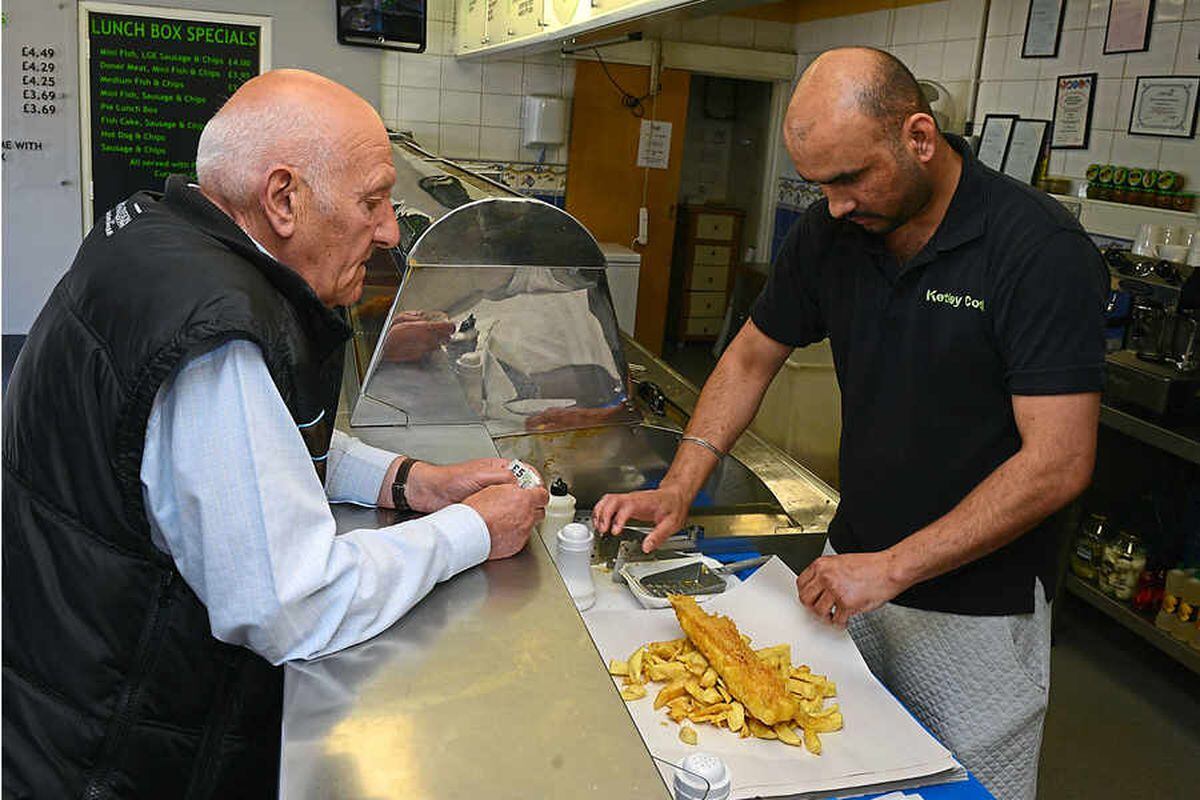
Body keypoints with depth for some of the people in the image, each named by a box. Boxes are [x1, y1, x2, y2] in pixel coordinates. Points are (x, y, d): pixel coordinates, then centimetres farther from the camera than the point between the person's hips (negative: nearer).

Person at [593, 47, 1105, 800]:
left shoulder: (1043, 252, -21)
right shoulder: (829, 231, -4)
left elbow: (1058, 463, -23)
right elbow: (753, 357, 6)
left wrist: (892, 568, -22)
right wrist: (678, 489, -4)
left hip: (977, 607, -4)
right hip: (854, 567, 5)